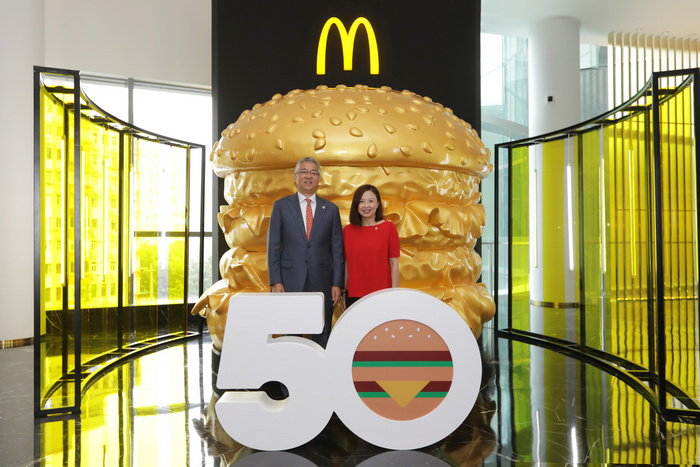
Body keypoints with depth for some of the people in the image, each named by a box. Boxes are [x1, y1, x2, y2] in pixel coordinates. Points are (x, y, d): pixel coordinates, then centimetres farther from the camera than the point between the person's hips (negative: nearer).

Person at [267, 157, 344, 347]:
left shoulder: (331, 209, 8)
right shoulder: (281, 206, 6)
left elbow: (337, 250, 7)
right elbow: (273, 246, 3)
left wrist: (337, 283, -1)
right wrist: (275, 281, -5)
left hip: (321, 283, 1)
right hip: (290, 282, -1)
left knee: (322, 338, 5)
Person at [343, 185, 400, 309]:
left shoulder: (388, 227, -1)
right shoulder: (348, 230, 5)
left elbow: (394, 264, -1)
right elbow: (345, 264, 9)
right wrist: (343, 295, 7)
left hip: (381, 294, -2)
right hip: (354, 296, 2)